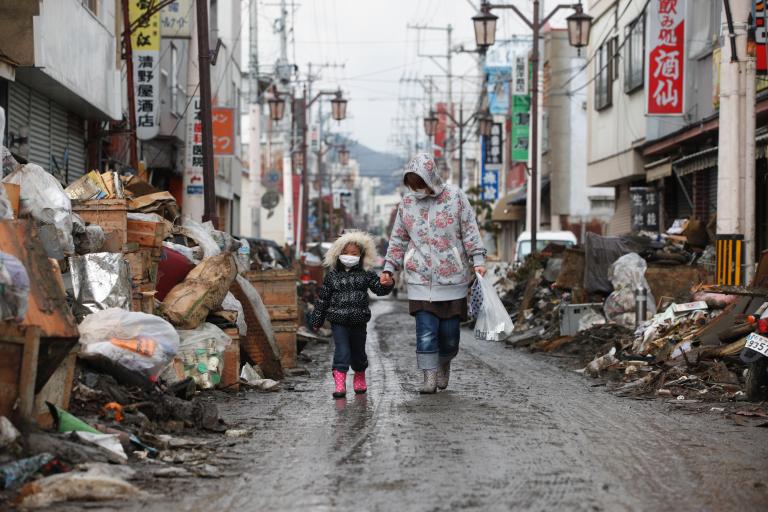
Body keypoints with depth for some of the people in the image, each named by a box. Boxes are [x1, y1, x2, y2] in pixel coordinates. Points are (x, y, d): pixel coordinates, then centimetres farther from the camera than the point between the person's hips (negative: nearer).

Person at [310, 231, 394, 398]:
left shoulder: (366, 275, 3)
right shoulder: (332, 276, 1)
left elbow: (379, 289, -3)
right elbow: (323, 299, 5)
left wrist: (386, 284, -27)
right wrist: (317, 320, 6)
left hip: (359, 321, 2)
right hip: (338, 321, -2)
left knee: (358, 351, 14)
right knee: (342, 351, -11)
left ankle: (360, 379, 35)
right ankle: (339, 383, -11)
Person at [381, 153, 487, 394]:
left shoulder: (455, 197, -1)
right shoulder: (407, 203, 5)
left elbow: (470, 231, 0)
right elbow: (398, 239, 13)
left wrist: (478, 261, -8)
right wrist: (389, 268, 8)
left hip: (452, 277, -1)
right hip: (420, 280, 1)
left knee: (449, 330, 4)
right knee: (426, 331, -9)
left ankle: (444, 364, 32)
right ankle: (430, 378, -4)